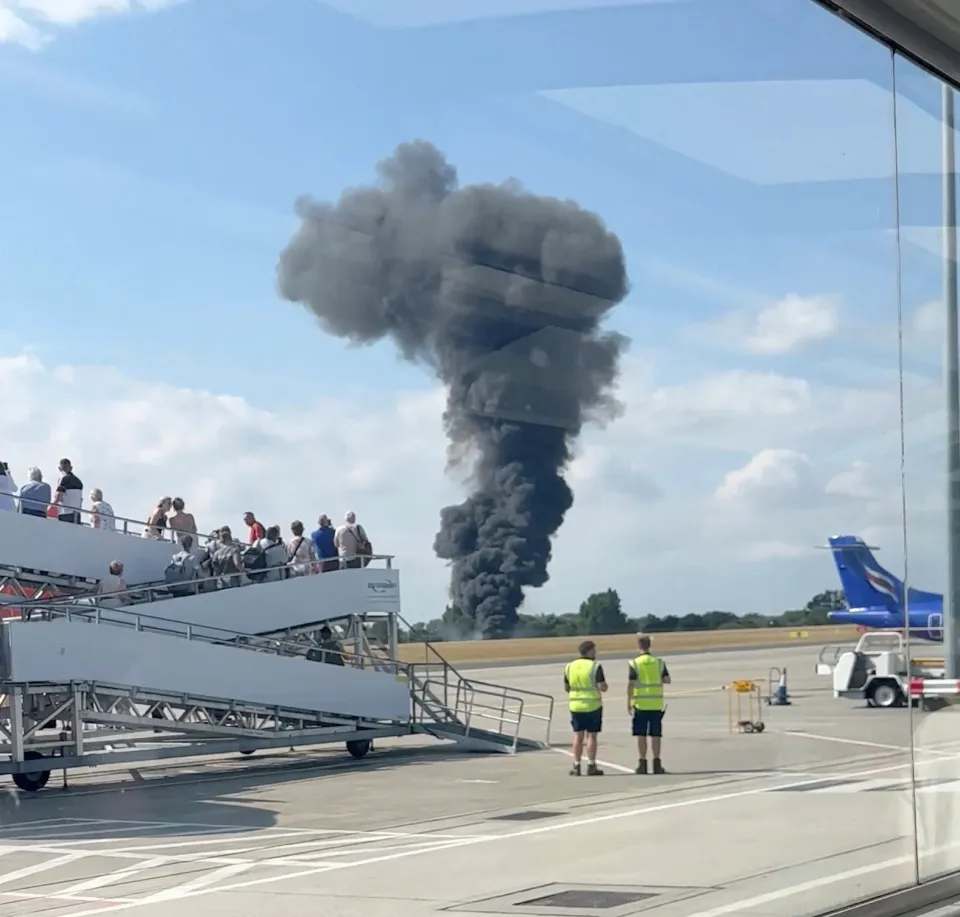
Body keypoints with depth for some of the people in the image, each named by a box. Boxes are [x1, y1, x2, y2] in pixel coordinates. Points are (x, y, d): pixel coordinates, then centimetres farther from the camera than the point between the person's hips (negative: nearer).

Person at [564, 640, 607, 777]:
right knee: (591, 735, 1)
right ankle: (591, 766, 2)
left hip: (576, 705, 4)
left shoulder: (569, 666, 5)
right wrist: (604, 684, 6)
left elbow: (566, 687, 11)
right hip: (593, 706, -4)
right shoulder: (595, 666, -11)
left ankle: (576, 766, 7)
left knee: (578, 736, 8)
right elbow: (603, 687, -15)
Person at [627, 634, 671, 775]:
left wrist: (628, 703, -4)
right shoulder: (659, 662, 2)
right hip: (656, 704, 2)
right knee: (656, 734, 7)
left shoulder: (635, 663, -7)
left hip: (640, 704, -2)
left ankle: (642, 763, 3)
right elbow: (667, 680, 2)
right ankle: (657, 764, 7)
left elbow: (630, 684, -10)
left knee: (641, 735, 3)